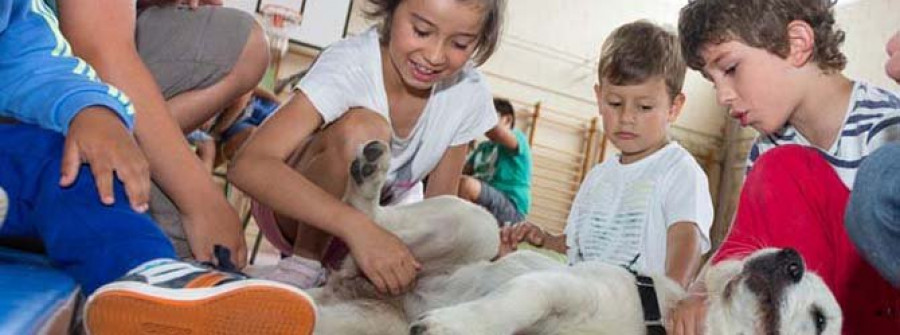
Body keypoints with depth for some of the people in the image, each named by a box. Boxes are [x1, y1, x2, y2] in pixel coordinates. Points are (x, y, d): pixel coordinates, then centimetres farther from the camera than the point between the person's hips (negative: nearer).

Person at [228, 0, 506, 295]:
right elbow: (248, 165, -42)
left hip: (385, 224, 6)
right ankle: (304, 260, -13)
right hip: (297, 214, -6)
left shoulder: (470, 93, -15)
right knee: (362, 129, -34)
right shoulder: (349, 66, -29)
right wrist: (357, 226, -53)